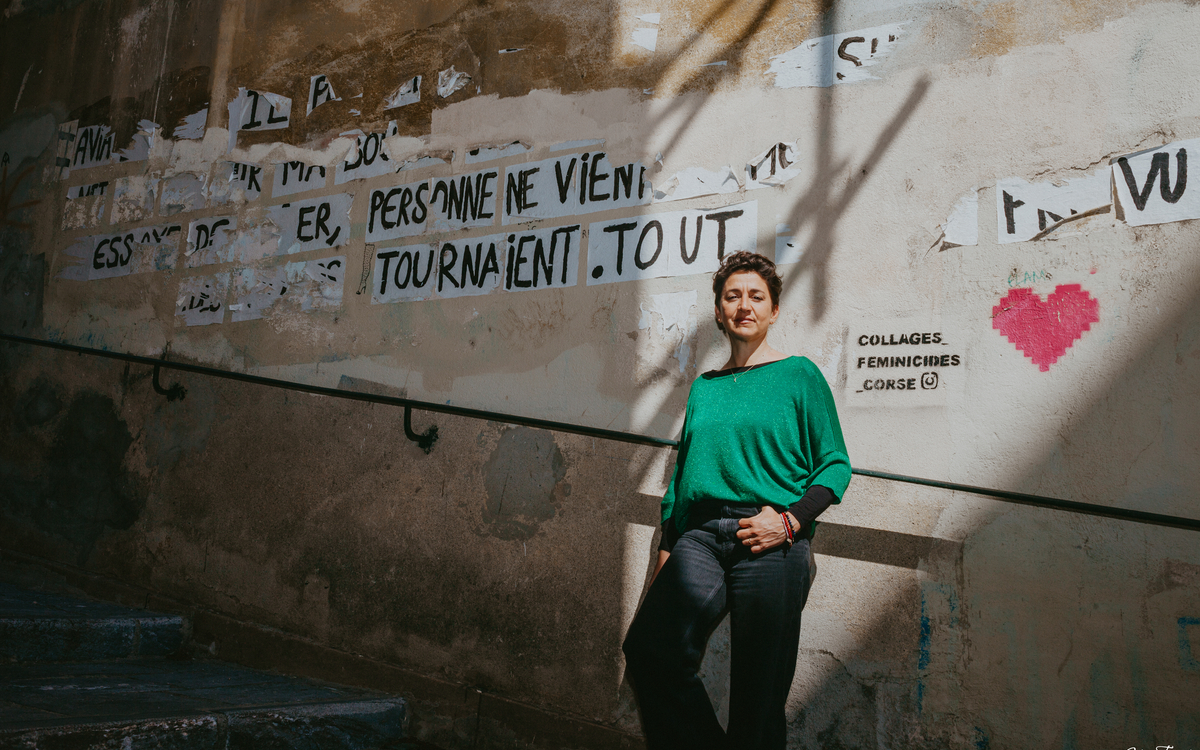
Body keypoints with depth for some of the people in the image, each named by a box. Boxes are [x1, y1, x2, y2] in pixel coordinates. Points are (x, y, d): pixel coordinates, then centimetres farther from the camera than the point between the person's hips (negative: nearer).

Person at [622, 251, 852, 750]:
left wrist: (790, 520, -12)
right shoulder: (704, 388, 19)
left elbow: (836, 464, 2)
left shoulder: (799, 375, 6)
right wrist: (666, 549, 15)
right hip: (701, 537, 4)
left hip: (772, 545, -3)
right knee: (649, 652, -17)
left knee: (757, 700, -3)